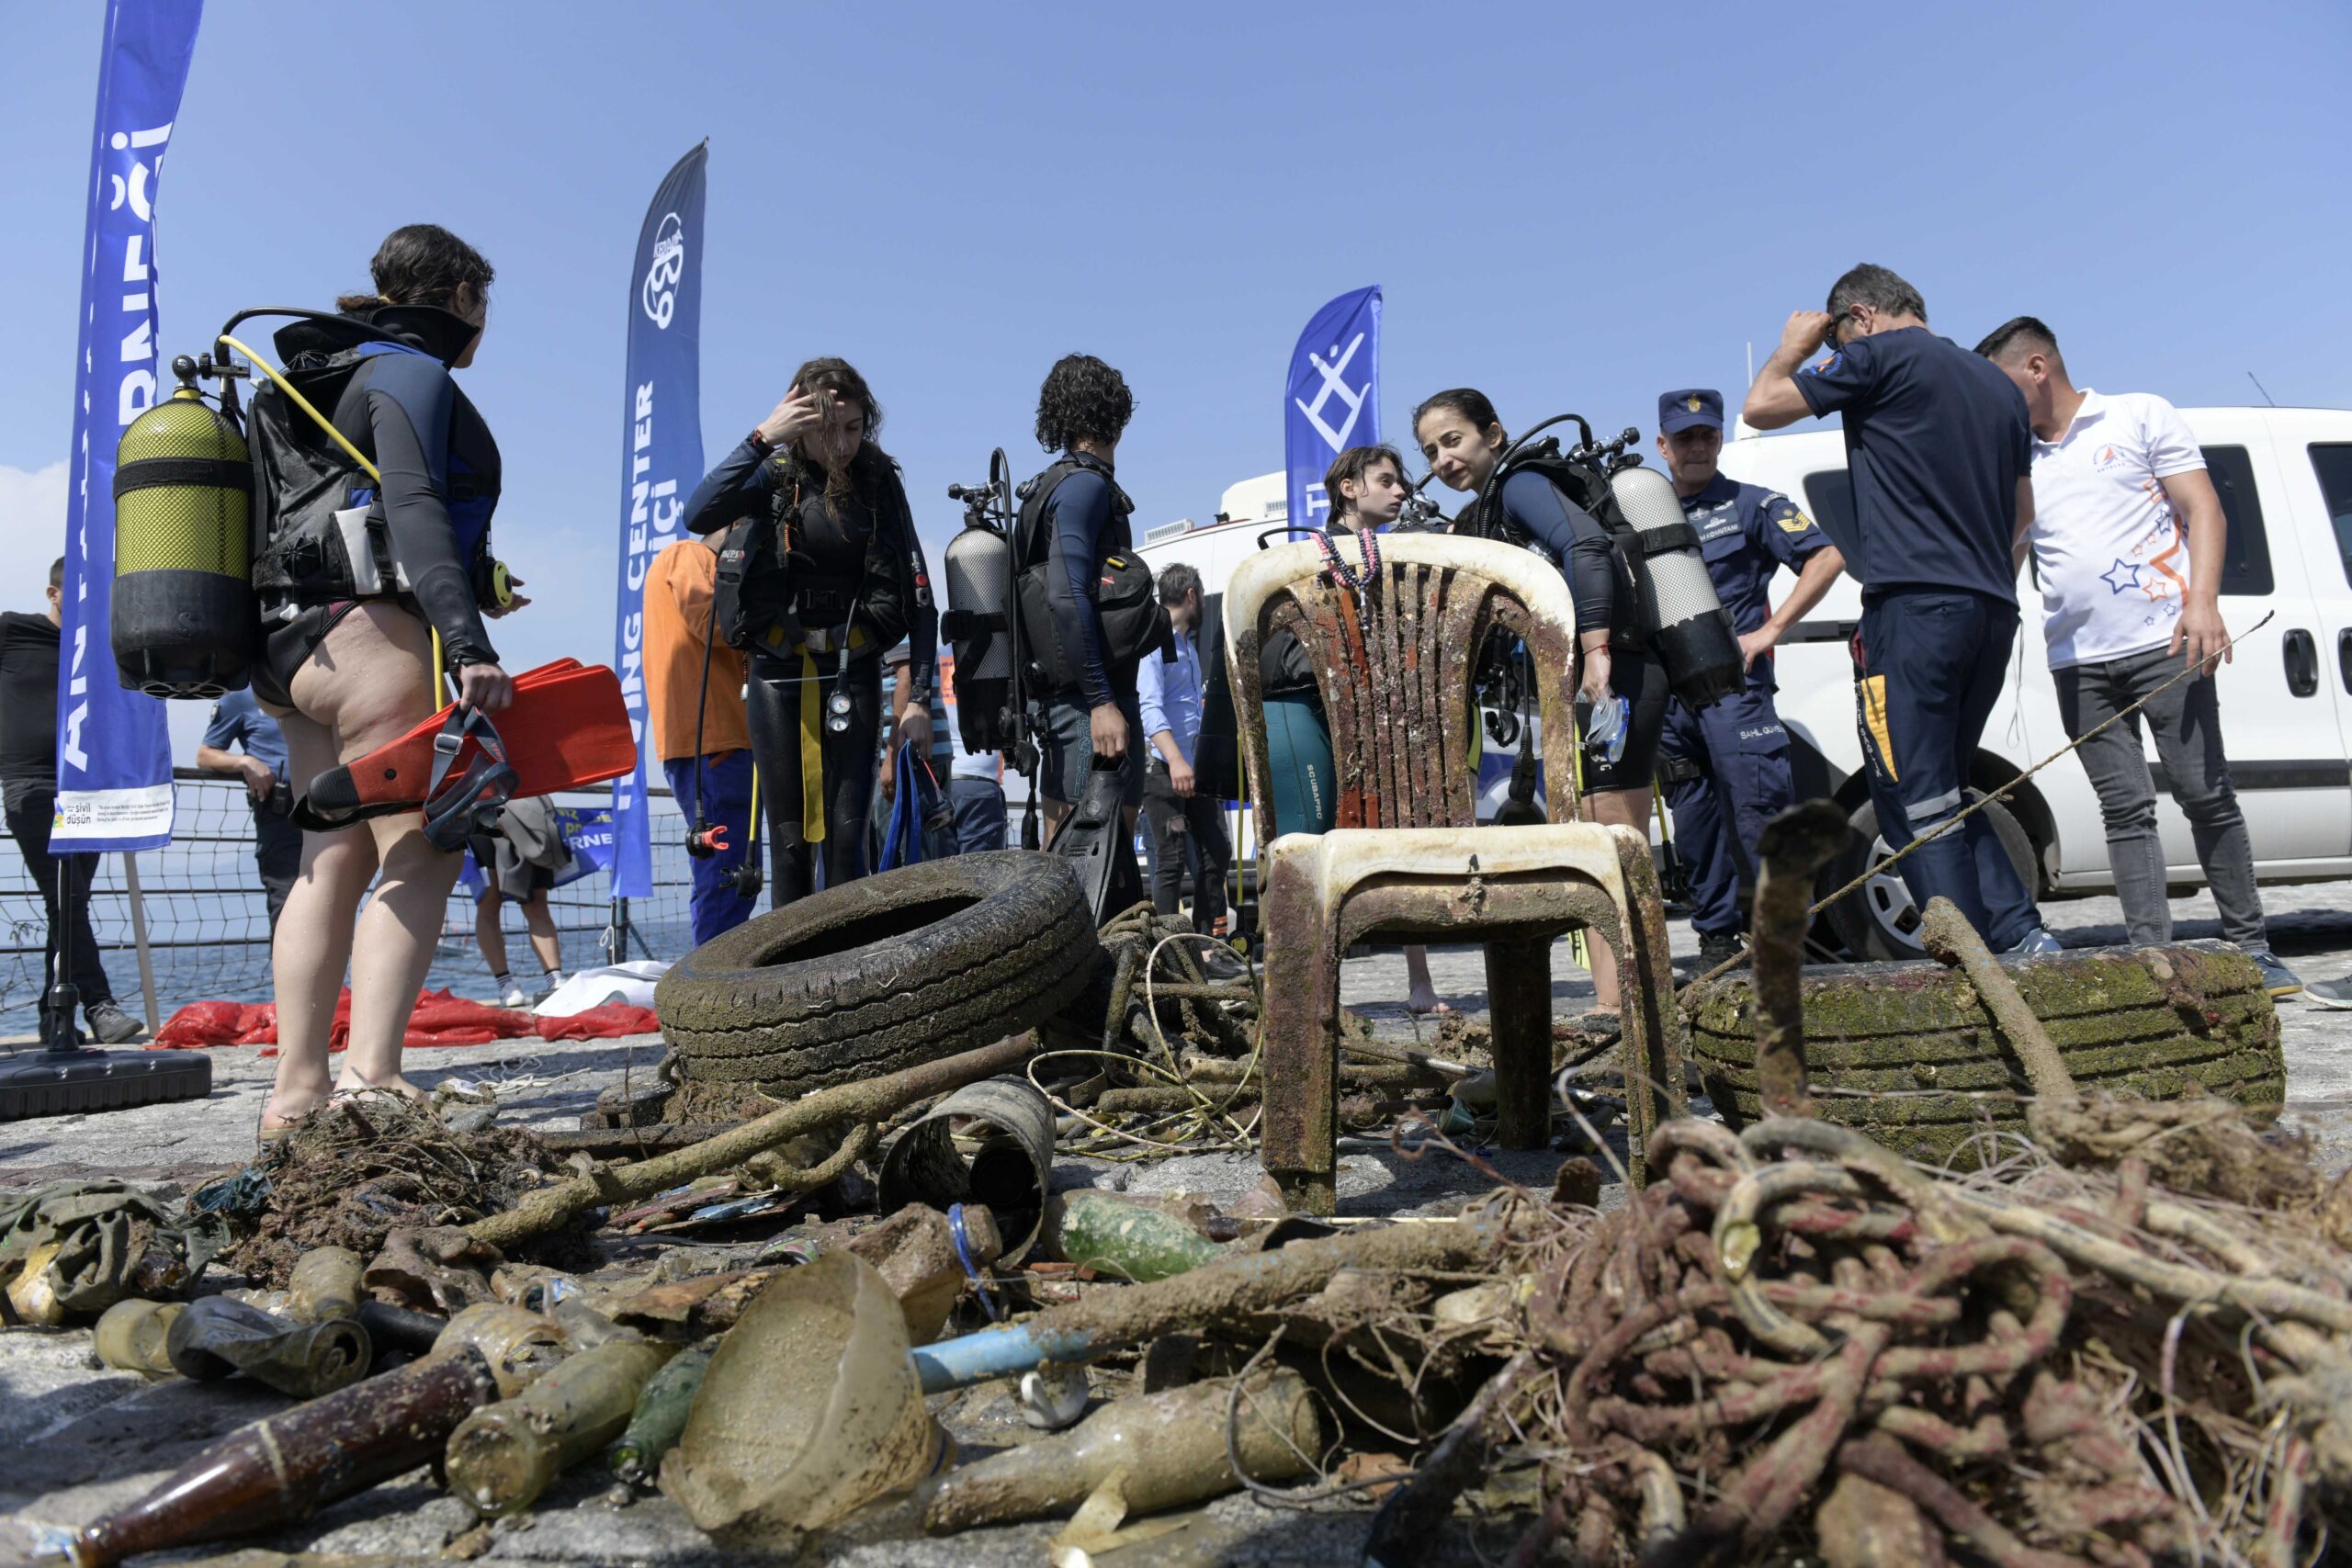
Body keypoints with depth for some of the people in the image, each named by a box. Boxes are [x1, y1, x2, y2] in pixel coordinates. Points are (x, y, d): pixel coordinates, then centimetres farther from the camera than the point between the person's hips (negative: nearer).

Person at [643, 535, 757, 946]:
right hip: (709, 741, -10)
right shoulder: (690, 554, 1)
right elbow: (710, 622, -16)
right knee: (727, 877, -13)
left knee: (723, 877, 12)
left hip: (706, 738, 10)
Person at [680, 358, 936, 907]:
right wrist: (760, 439, -25)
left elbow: (918, 593, -1)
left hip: (853, 672, 0)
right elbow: (698, 516, -20)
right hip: (779, 671, 0)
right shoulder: (774, 475, -1)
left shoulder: (878, 481, 1)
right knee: (789, 837, 2)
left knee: (845, 834, -5)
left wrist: (920, 696, -6)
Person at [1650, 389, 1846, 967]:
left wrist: (1771, 629, -8)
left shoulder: (1751, 504, 7)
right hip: (1666, 694, 4)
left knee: (1757, 803, -11)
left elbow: (1827, 556, -1)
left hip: (1734, 684, -4)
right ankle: (1717, 937, 16)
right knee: (1694, 823, 7)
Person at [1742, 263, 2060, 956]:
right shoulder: (1997, 383, 22)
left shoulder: (1882, 355, -3)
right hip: (1993, 609, 8)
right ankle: (2021, 934, 11)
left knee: (1916, 796, -5)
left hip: (1915, 605, -8)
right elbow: (2022, 512, 27)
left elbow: (1760, 407, 0)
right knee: (1943, 789, 17)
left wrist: (1792, 348, 18)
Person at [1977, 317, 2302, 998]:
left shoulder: (2139, 416, 6)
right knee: (2125, 809, 0)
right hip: (2077, 662, 3)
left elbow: (2204, 511, 0)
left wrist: (2202, 602, -13)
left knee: (2206, 794, -3)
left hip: (2163, 641, -3)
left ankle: (2251, 947, 8)